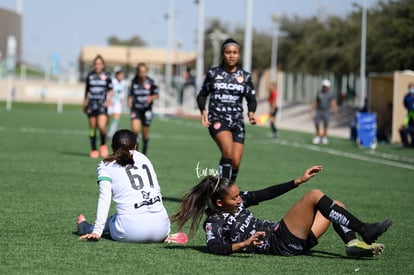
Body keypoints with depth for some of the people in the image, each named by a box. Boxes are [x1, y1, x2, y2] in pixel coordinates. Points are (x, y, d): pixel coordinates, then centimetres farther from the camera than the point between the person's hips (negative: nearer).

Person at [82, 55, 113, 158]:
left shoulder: (106, 76, 1)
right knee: (92, 128, 4)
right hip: (91, 105, 3)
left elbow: (110, 90, 6)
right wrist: (84, 103, 19)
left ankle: (103, 144, 7)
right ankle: (93, 150, 14)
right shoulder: (90, 76, 8)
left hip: (102, 104, -3)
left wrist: (109, 100, -9)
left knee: (102, 126, -18)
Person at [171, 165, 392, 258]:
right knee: (315, 196, -17)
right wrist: (245, 243, -40)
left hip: (291, 241, 10)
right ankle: (364, 231, -18)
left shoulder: (236, 202, 15)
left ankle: (353, 243, -23)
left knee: (336, 207, 8)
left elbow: (266, 194, 18)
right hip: (281, 244, -10)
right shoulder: (214, 223, -9)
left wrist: (299, 180, 16)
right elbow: (213, 247, -28)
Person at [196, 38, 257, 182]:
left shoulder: (245, 76, 7)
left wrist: (251, 112, -11)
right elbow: (202, 95, 11)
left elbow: (251, 99, 11)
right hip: (217, 119, -3)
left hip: (237, 121, 3)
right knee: (228, 152, -28)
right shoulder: (213, 73, 5)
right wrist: (203, 110, -8)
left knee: (235, 163, -3)